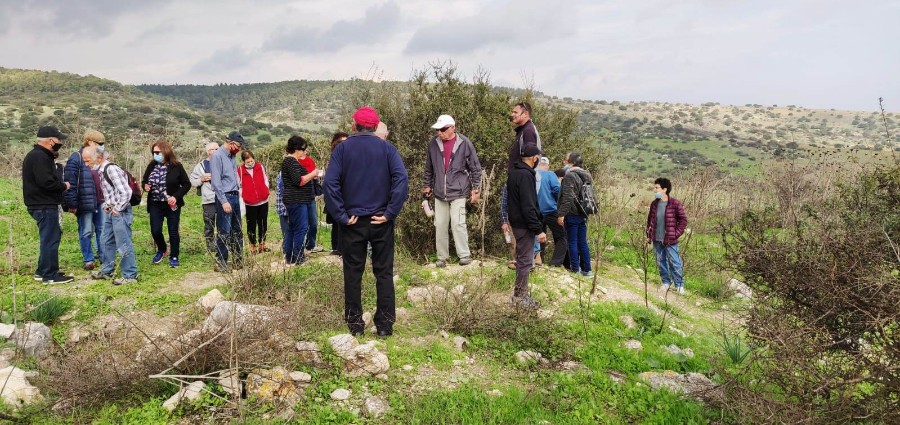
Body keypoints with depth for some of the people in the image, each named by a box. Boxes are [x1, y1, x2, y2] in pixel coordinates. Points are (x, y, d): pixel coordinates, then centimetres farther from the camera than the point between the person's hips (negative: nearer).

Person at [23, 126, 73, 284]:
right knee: (50, 239, -5)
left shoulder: (42, 156, 16)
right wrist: (64, 186, -11)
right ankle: (50, 275, 2)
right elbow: (46, 182, -26)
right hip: (44, 206, -11)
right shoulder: (39, 157, -18)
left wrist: (61, 184, 2)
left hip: (45, 205, 11)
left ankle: (42, 271, 27)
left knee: (50, 238, 18)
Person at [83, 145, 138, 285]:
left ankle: (130, 275, 6)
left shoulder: (111, 169, -20)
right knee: (107, 242, 20)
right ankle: (106, 271, 35)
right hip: (110, 212, 10)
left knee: (124, 245, -3)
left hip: (120, 212, -10)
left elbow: (125, 192, -26)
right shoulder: (101, 170, 10)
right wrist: (106, 205, 13)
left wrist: (117, 209, -17)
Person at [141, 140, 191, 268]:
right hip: (155, 205, 3)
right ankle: (162, 250, 31)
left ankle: (174, 257, 17)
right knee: (155, 231, 2)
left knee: (173, 231, 2)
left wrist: (176, 196, -18)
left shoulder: (176, 166, -9)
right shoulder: (151, 166, 2)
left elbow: (187, 184, -6)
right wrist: (145, 186, -8)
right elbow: (144, 181, 16)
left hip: (172, 205, -3)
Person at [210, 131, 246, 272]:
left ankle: (238, 260, 22)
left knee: (237, 230, 13)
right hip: (224, 197, -8)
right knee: (224, 232, -5)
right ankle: (220, 263, 4)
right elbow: (216, 181, -16)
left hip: (235, 196, 8)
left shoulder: (231, 156, 14)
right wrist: (224, 201, -19)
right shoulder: (217, 156, -11)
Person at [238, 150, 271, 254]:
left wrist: (266, 191, 1)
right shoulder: (240, 170, -6)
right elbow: (239, 186, 0)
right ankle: (253, 246, 15)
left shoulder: (260, 167, 1)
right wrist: (243, 196, -11)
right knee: (251, 225, 5)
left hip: (263, 201, 3)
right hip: (250, 203, -3)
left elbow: (265, 180, 12)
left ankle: (262, 244, 21)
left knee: (263, 224, 10)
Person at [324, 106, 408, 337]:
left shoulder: (342, 149, -1)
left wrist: (341, 215, -7)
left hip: (353, 221, 0)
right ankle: (385, 323, 11)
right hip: (381, 221, 0)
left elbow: (330, 183, -12)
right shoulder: (387, 148, 0)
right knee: (384, 273, 8)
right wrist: (390, 212, -11)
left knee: (353, 273, 10)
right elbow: (402, 178, -14)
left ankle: (354, 323, 16)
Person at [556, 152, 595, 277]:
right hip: (583, 214, 8)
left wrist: (561, 214, -19)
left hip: (572, 215, -7)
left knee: (572, 242, 1)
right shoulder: (586, 175, 11)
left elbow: (568, 197, -21)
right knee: (583, 242, 12)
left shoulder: (569, 175, -15)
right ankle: (586, 269, 15)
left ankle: (575, 269, 6)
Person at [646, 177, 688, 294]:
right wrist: (649, 235, 12)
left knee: (674, 263, 0)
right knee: (660, 262, 13)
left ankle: (679, 284, 13)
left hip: (670, 241, -5)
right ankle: (666, 282, 28)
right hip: (657, 240, 5)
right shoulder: (654, 204, 5)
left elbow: (683, 220, -7)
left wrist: (676, 234, -10)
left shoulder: (675, 204, -11)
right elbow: (650, 220, 16)